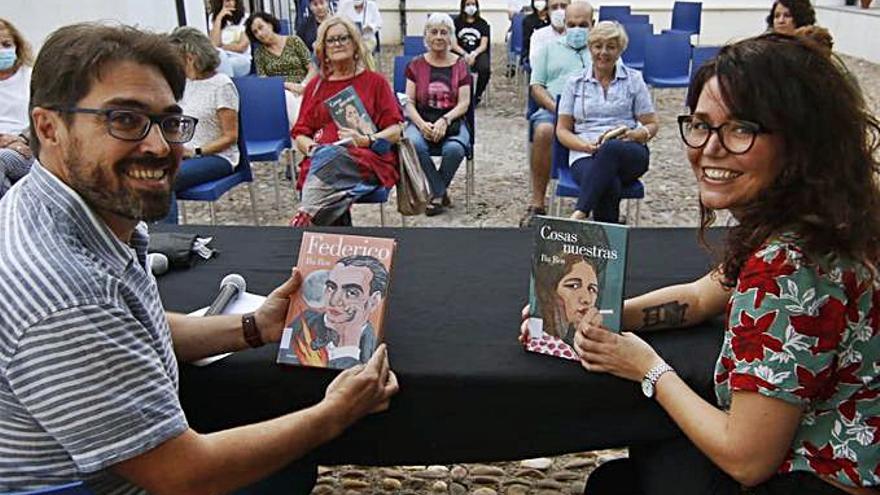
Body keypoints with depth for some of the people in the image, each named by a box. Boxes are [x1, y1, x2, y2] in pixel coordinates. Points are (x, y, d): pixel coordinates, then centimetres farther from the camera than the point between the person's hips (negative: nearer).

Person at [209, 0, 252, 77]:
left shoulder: (245, 18, 0)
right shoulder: (213, 17, 6)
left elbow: (242, 47, -7)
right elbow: (214, 44, -9)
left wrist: (222, 46, -1)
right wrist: (219, 18, -10)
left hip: (241, 60, -2)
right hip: (220, 59, 2)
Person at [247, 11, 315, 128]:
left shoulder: (293, 40, 9)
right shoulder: (259, 53, 14)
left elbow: (312, 69, 6)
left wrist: (303, 85, -14)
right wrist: (286, 85, -12)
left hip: (302, 91, -1)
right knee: (287, 98, -35)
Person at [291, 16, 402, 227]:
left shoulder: (375, 81, 14)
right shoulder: (315, 85, 22)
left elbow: (394, 131, 5)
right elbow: (300, 134, 18)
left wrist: (366, 141, -14)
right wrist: (313, 148, -6)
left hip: (368, 161, -2)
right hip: (320, 161, 2)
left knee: (331, 157, -36)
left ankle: (304, 218, -40)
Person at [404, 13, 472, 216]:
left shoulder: (460, 66, 9)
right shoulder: (416, 65, 10)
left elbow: (464, 103, 1)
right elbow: (409, 102, 4)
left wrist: (444, 120, -18)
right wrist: (421, 124, -15)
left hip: (452, 121, -1)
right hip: (421, 120, 1)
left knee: (454, 149, -34)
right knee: (414, 144, -34)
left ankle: (436, 195, -7)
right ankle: (442, 192, -15)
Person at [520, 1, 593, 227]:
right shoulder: (550, 49, 23)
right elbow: (536, 86, 12)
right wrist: (556, 108, -7)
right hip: (554, 110, 0)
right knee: (543, 131, -36)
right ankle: (537, 203, -28)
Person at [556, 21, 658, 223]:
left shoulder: (634, 79, 13)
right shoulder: (575, 83, 14)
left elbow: (651, 125, 13)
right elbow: (562, 130, 11)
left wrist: (634, 135, -11)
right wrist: (587, 146, -9)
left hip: (629, 155, 0)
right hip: (585, 155, 0)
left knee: (611, 148, -40)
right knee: (609, 185, -37)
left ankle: (578, 216, -45)